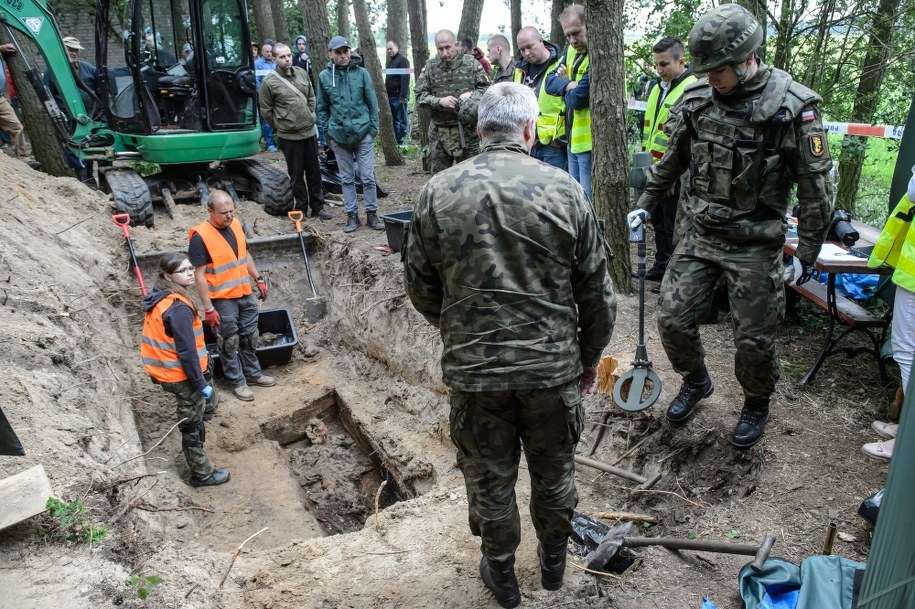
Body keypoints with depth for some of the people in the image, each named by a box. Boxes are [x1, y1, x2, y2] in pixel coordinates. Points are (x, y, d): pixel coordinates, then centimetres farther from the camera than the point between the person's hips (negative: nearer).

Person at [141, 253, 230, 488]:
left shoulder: (158, 298, 3)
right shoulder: (178, 308, -27)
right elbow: (186, 351, -26)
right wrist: (201, 383, -17)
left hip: (166, 371, 10)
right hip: (181, 375, -10)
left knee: (208, 401, 27)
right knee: (192, 426, 6)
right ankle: (202, 474, 23)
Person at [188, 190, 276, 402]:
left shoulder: (235, 224, 0)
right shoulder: (200, 236, -20)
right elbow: (200, 276, -19)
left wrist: (259, 279, 15)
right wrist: (209, 308, -19)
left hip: (245, 294, 6)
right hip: (223, 300, -6)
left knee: (250, 337, 18)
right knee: (230, 342, 9)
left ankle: (253, 373, 34)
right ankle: (237, 381, 23)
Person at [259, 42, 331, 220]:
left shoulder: (302, 73, 4)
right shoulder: (269, 81, -10)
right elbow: (265, 110, -4)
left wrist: (311, 118, 12)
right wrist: (280, 127, 1)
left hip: (310, 131, 5)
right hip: (289, 136, -5)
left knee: (314, 170, 11)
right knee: (296, 173, 5)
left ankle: (317, 207, 22)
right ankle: (301, 208, 17)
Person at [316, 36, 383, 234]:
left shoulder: (361, 73, -1)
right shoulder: (324, 76, 2)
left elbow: (372, 103, 2)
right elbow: (322, 108, 9)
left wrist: (373, 127, -2)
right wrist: (327, 132, 5)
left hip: (362, 133, -1)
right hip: (338, 136, 2)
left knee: (368, 177, 2)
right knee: (347, 178, 10)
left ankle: (372, 214, 14)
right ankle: (352, 215, 18)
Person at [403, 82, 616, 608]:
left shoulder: (438, 192, -6)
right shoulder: (565, 189, -8)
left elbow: (421, 287, 2)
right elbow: (597, 292, -3)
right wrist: (590, 357, 12)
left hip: (472, 369, 0)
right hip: (554, 366, 1)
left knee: (489, 479, 19)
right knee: (554, 473, 23)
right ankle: (554, 560, 46)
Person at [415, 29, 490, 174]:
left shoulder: (471, 63, 2)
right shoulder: (430, 67, 5)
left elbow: (487, 88, 5)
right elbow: (420, 96, 2)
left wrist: (472, 95, -16)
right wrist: (439, 101, -16)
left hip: (467, 131, -1)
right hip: (439, 132, 1)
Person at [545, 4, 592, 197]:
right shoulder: (571, 51, 11)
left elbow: (578, 99, -22)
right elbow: (550, 82, 8)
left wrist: (564, 87, 0)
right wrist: (569, 85, -13)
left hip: (590, 141, -9)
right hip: (574, 139, 9)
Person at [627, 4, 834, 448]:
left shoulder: (794, 106, -14)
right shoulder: (695, 99, -2)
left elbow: (815, 186, -7)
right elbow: (671, 160, 13)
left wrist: (808, 251, -5)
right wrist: (645, 205, 15)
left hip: (755, 246, -3)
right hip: (699, 234, 4)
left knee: (754, 337, 6)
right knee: (673, 319, 4)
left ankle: (756, 404, 35)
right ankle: (695, 382, 33)